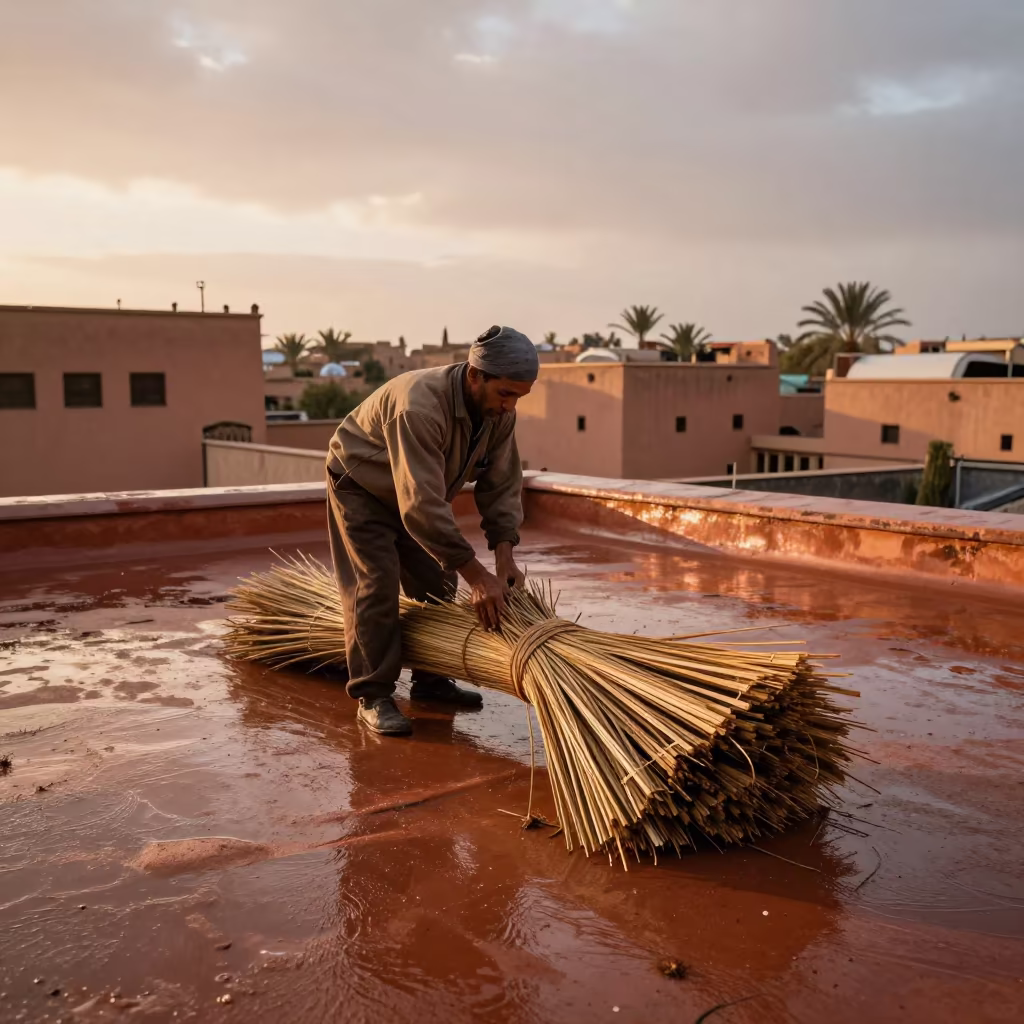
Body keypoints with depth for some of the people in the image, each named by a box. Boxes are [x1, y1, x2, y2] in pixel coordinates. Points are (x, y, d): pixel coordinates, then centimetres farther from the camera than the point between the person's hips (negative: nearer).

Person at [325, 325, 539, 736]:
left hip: (417, 490, 7)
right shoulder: (419, 406, -41)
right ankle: (372, 695, -5)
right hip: (360, 485, -7)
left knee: (437, 584, 5)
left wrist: (504, 558, -21)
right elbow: (422, 506, -44)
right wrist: (476, 575, -41)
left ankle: (431, 680, 18)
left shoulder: (499, 411, -17)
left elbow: (503, 484, -10)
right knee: (376, 585, -14)